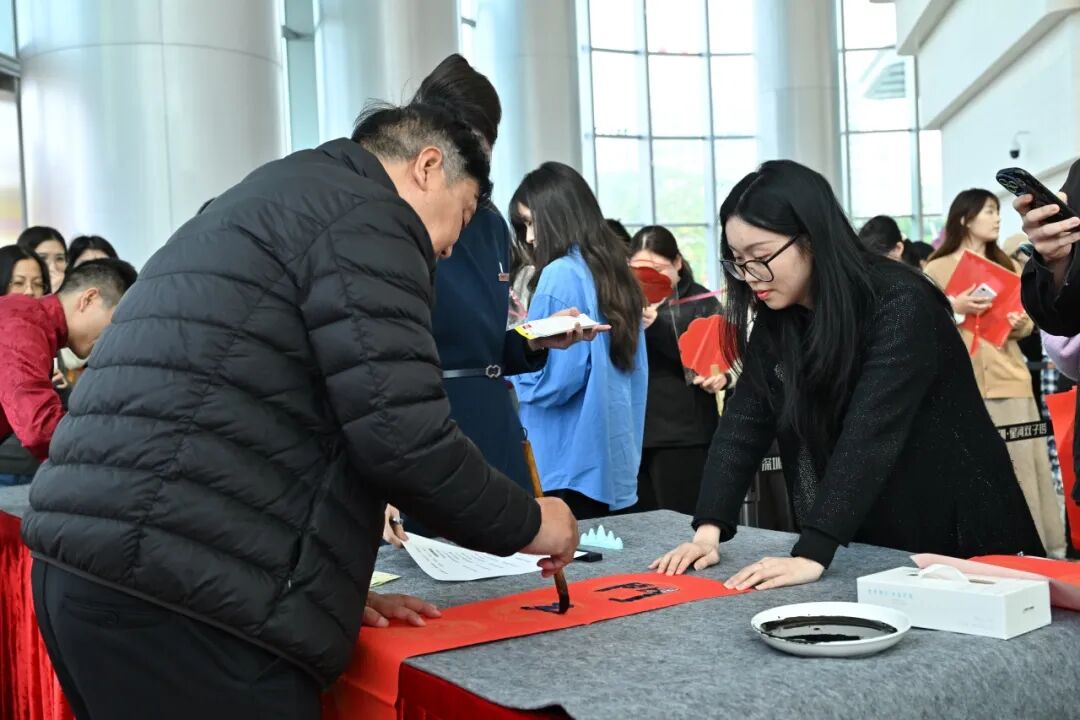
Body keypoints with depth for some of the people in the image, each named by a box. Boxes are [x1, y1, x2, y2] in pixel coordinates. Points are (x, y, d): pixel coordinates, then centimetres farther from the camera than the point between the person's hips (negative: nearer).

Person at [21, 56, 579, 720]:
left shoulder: (272, 198, 26)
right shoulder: (361, 213, -5)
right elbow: (401, 433, -15)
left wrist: (331, 588, 21)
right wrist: (526, 522, 3)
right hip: (178, 593, -10)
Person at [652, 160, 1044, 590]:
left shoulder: (899, 304, -24)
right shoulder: (776, 319, -3)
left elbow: (869, 435, -34)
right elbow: (743, 424, -9)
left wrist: (812, 556, -41)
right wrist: (708, 530, -21)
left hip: (957, 535, -5)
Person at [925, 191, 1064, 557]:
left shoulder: (1008, 266, 18)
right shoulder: (937, 269, 4)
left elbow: (1029, 320, 15)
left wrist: (1020, 324, -7)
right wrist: (953, 307, -16)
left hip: (1008, 378, 3)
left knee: (1018, 463, 0)